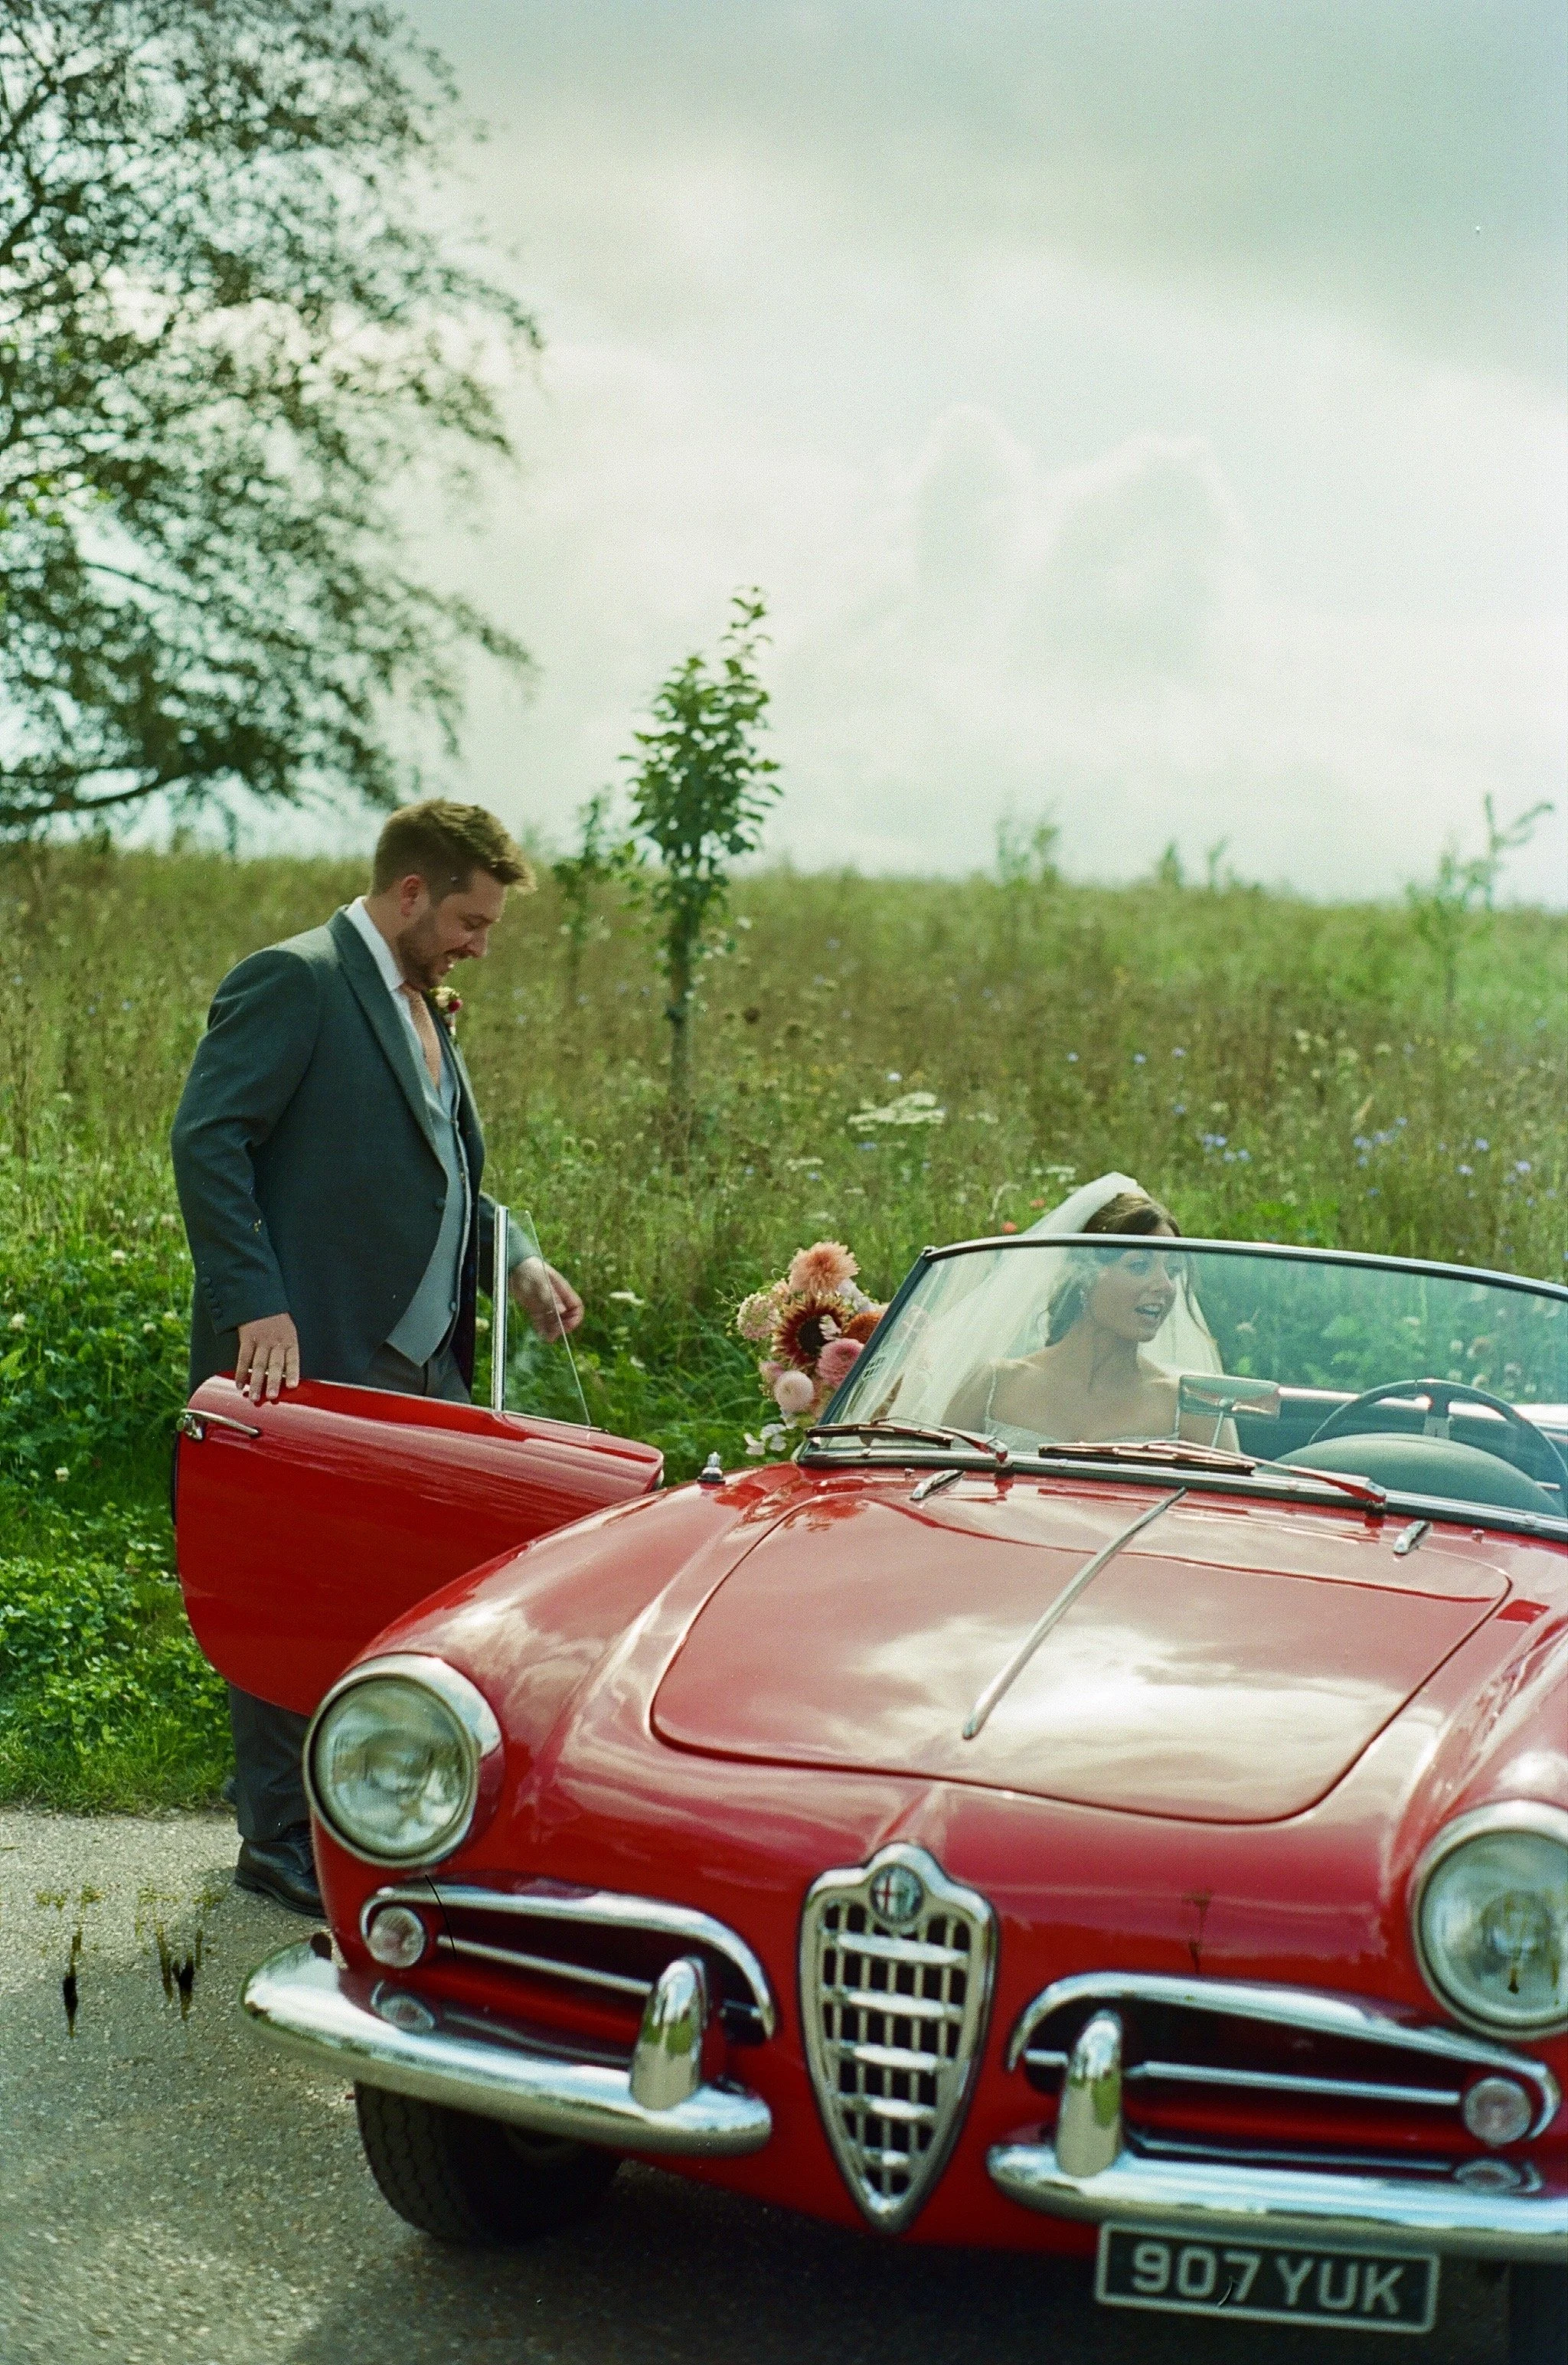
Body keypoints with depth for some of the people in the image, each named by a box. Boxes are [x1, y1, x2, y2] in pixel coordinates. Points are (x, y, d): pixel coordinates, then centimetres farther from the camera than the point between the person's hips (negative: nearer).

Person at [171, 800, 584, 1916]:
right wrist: (258, 1307, -24)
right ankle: (282, 1840, 13)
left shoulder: (422, 1008, 19)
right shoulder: (292, 983, -10)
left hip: (417, 1362, 9)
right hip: (309, 1359, -9)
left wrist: (516, 1262, 9)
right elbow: (207, 1140, -18)